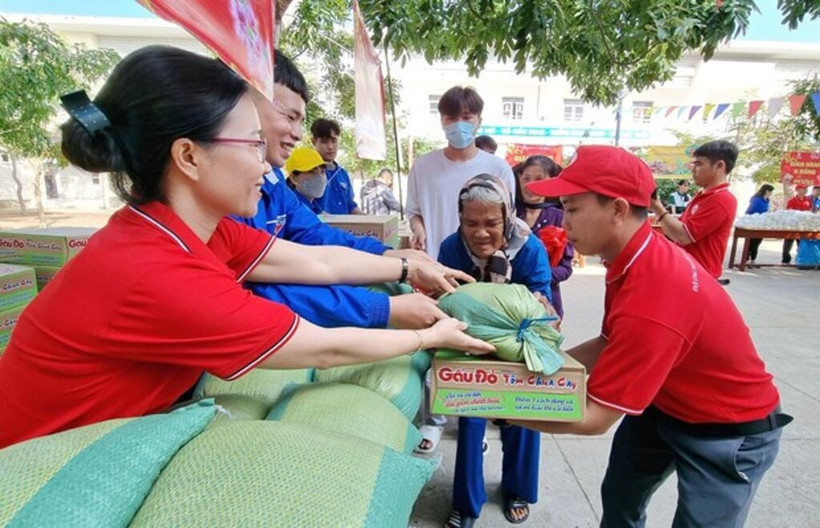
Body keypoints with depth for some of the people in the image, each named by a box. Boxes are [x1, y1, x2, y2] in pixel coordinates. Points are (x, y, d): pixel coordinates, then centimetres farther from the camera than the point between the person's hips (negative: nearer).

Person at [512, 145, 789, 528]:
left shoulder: (651, 303, -40)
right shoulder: (637, 256, -11)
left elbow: (595, 417, -33)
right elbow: (609, 345, 0)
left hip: (728, 431, -8)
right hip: (662, 404, 8)